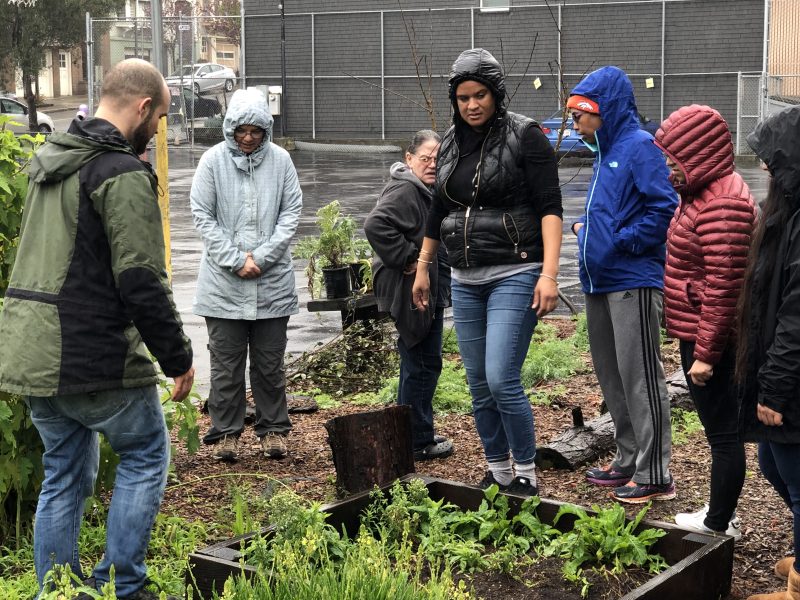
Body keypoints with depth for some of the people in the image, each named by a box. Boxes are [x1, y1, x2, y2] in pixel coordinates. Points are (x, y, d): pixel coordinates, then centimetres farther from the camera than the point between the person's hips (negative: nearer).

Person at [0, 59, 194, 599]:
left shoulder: (49, 160, 14)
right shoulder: (123, 173, -15)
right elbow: (141, 281, -18)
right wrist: (179, 357, -11)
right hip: (94, 357, -8)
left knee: (65, 476, 17)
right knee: (146, 454, 10)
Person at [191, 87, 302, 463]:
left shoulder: (280, 160, 0)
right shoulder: (213, 161, -3)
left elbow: (291, 212, 1)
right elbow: (202, 216, -3)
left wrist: (262, 256, -9)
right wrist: (236, 261, -11)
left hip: (273, 281, 1)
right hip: (223, 283, -1)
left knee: (270, 362, 10)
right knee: (226, 362, 6)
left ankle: (273, 429, 21)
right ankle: (226, 432, 17)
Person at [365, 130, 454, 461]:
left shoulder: (426, 191, 16)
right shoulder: (404, 191, -18)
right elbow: (376, 225, -34)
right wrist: (405, 259, -26)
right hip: (412, 293, -11)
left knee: (418, 363, 18)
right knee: (423, 364, -5)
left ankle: (416, 435, 29)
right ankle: (418, 442, 3)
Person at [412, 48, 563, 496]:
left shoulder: (524, 135, -7)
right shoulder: (451, 143, 12)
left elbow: (550, 206, -12)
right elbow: (438, 211, 23)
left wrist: (549, 273, -20)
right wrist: (423, 268, 25)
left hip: (515, 275, -7)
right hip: (466, 282, 7)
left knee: (502, 380, -14)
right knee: (480, 387, 9)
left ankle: (526, 476, 1)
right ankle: (498, 474, 22)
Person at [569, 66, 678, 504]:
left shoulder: (639, 147, -12)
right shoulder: (606, 151, 17)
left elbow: (663, 208, -21)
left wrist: (621, 242, -17)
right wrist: (584, 226, 10)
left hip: (633, 281, -10)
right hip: (601, 282, 10)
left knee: (640, 376, -6)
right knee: (610, 375, 15)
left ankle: (655, 475, 1)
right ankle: (629, 461, 26)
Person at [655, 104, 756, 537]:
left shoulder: (721, 205, -21)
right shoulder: (705, 192, 12)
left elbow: (723, 288, -23)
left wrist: (705, 353, -20)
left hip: (708, 339, -10)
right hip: (699, 336, 10)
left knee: (722, 432, 0)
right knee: (720, 428, 18)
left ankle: (718, 525, 10)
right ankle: (721, 514, 29)